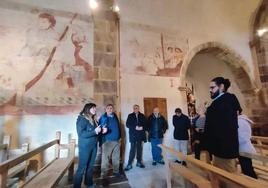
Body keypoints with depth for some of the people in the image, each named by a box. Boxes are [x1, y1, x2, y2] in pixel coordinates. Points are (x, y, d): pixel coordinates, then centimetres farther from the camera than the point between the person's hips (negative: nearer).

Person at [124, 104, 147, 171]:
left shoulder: (142, 116, 8)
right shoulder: (130, 116, 3)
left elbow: (145, 124, 6)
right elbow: (127, 124, -4)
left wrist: (142, 127, -15)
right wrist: (135, 127, -17)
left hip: (140, 135, 2)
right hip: (133, 135, -2)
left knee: (139, 149, 11)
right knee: (132, 149, -2)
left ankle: (139, 162, 25)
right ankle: (129, 164, 9)